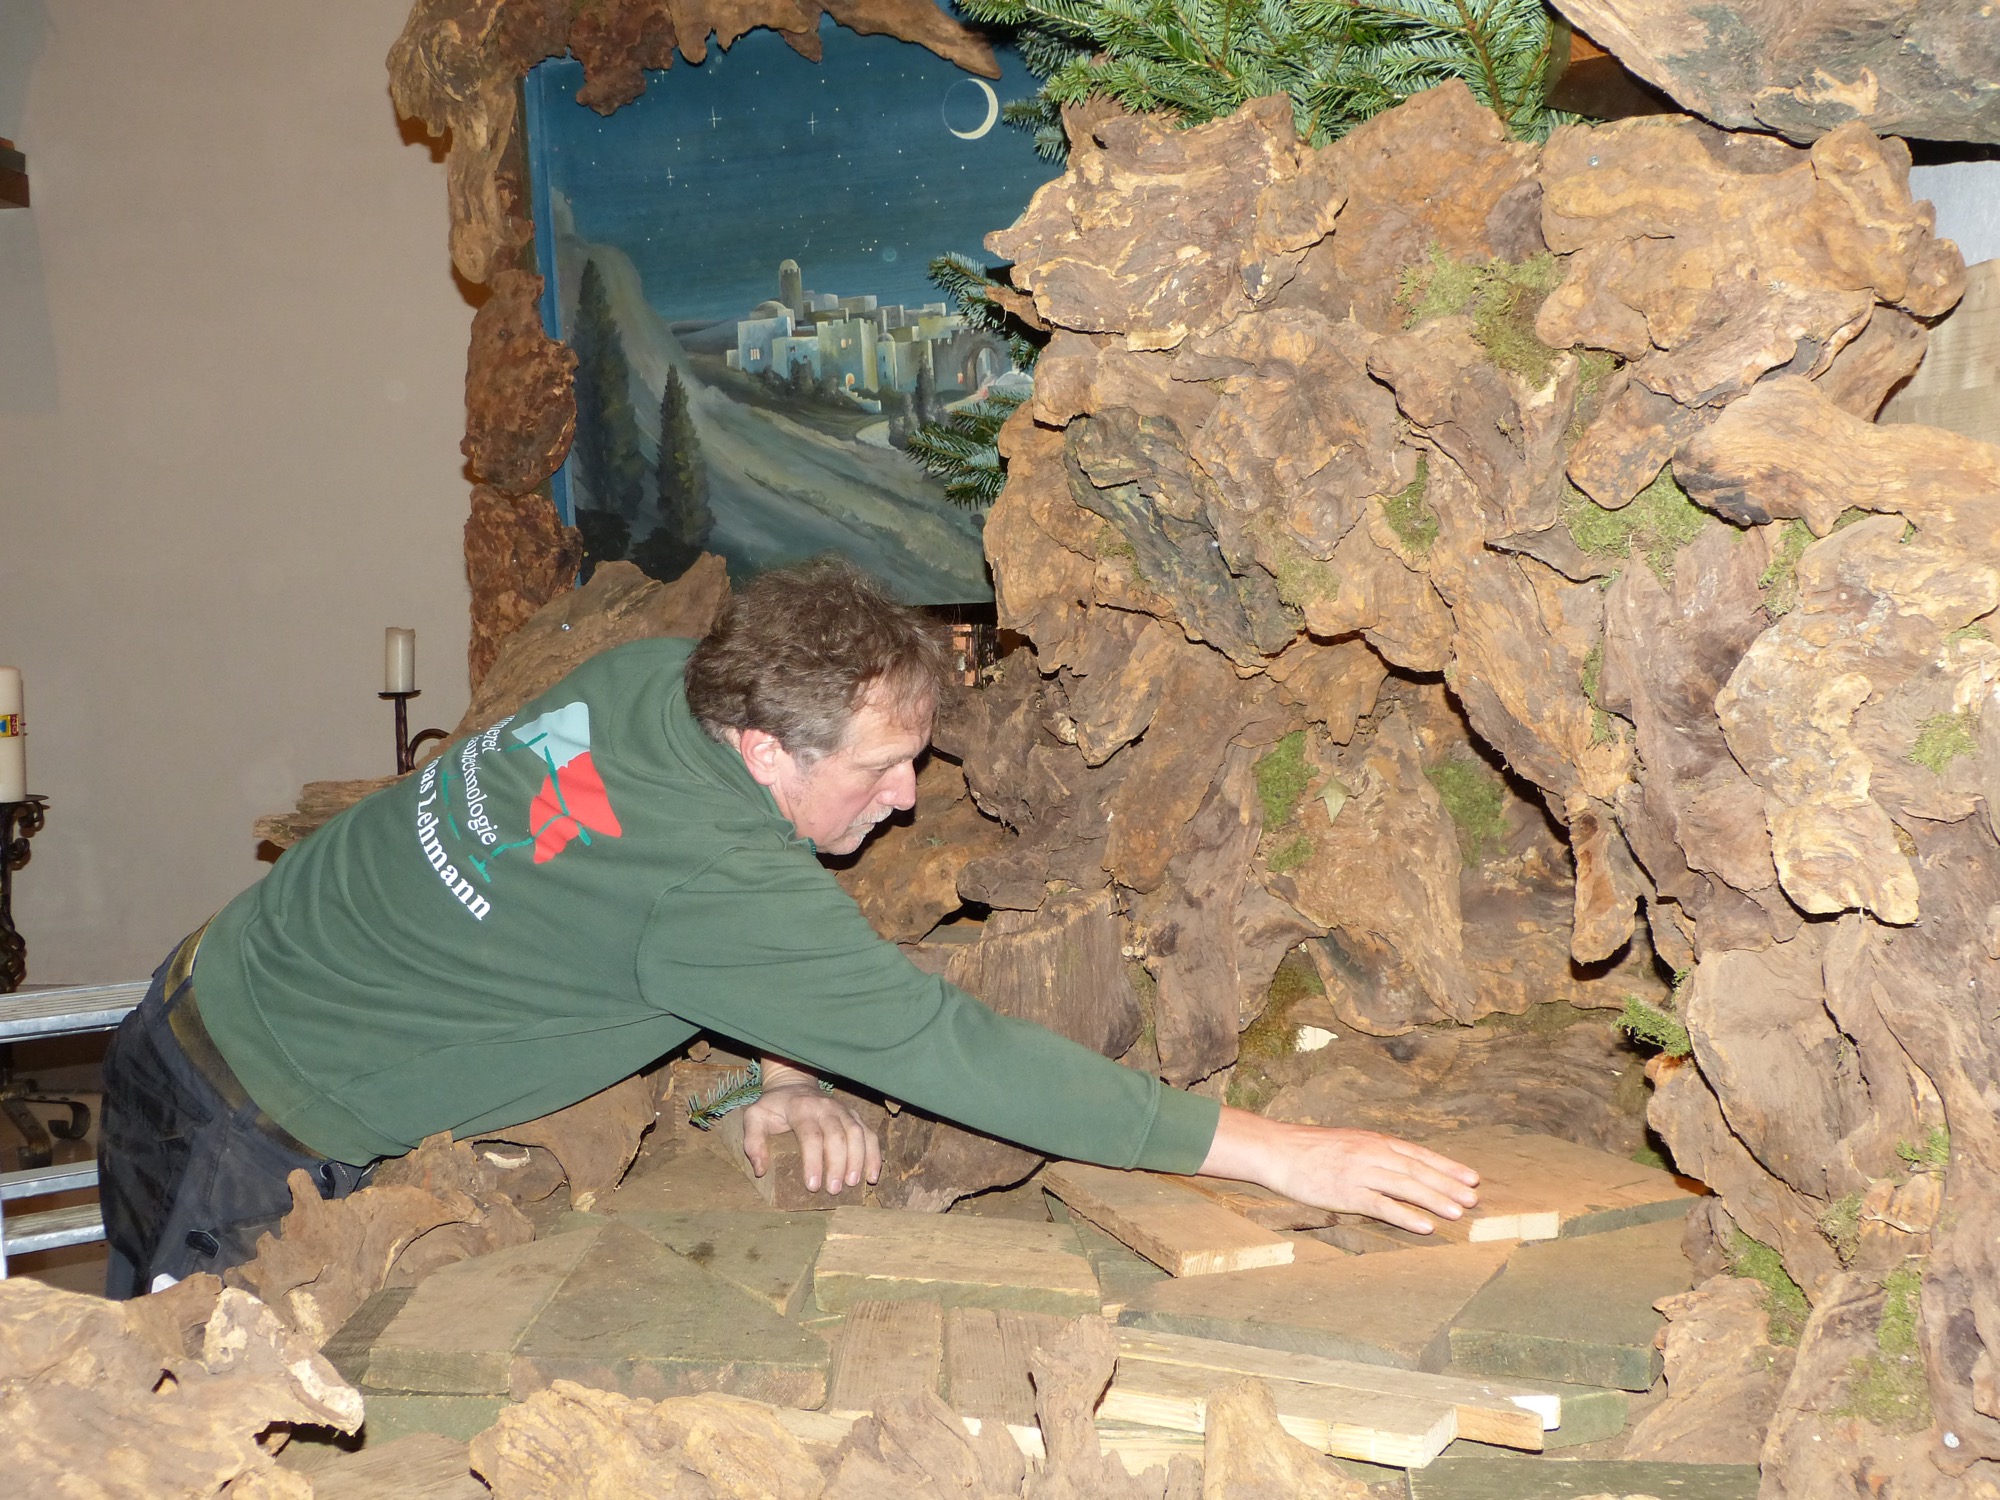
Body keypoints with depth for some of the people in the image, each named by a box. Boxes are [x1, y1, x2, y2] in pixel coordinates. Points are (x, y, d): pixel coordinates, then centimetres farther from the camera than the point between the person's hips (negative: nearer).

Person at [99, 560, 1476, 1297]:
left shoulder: (655, 677, -12)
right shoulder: (712, 880, -36)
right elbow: (952, 1052, -36)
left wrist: (780, 1078, -6)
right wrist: (1273, 1153, -33)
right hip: (244, 1132, -8)